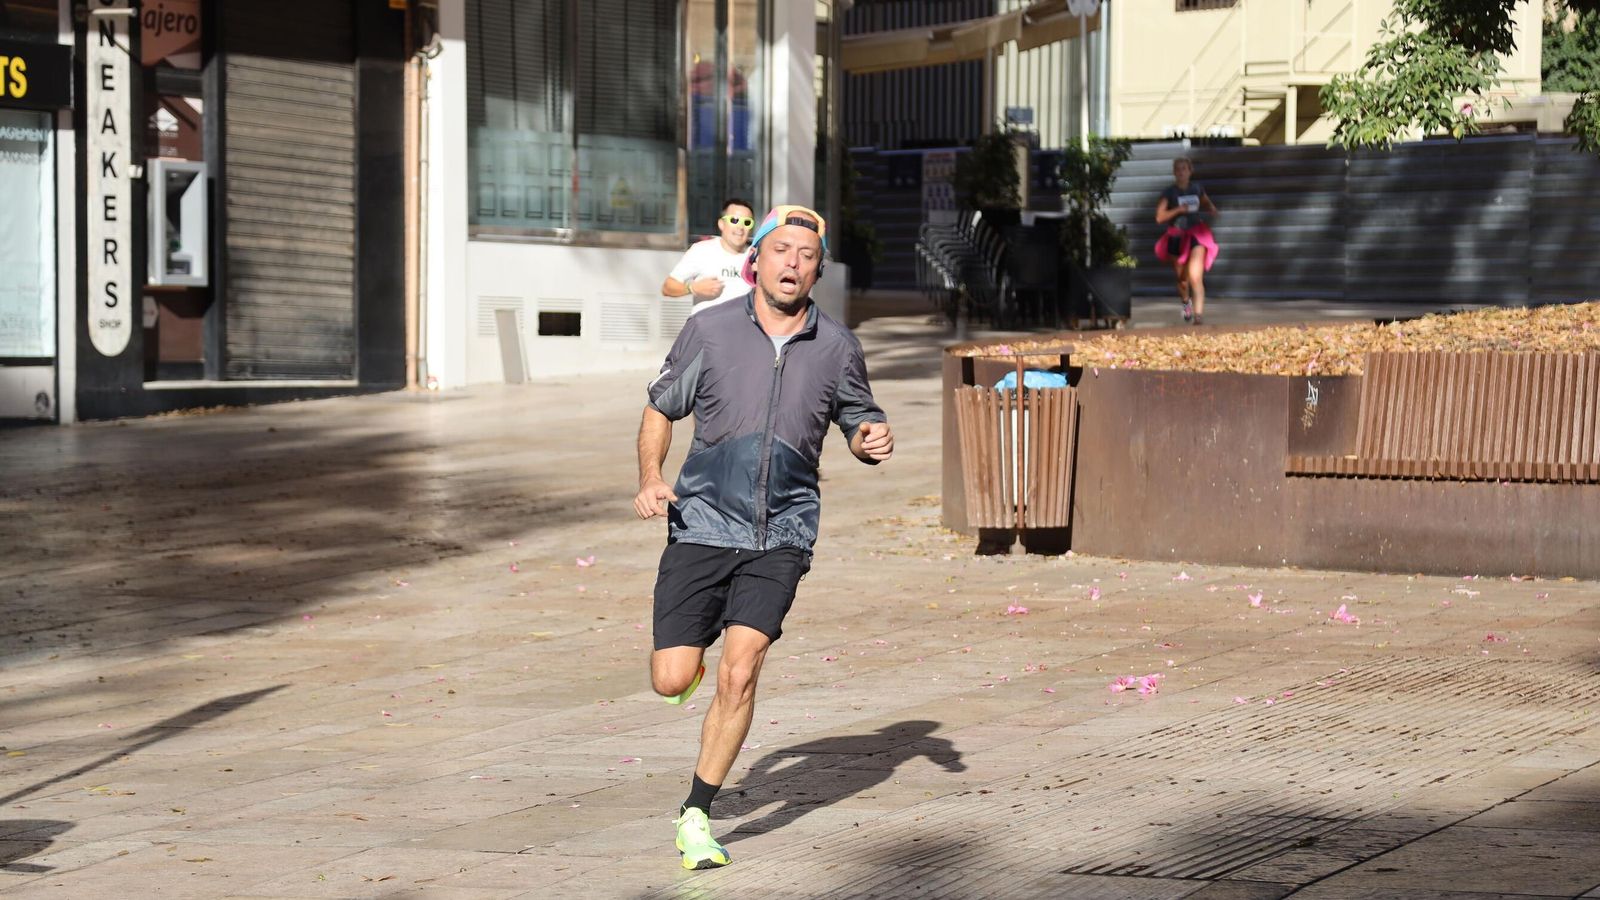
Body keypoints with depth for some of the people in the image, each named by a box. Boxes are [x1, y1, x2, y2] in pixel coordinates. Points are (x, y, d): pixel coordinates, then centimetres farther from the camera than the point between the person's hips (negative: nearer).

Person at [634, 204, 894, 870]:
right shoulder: (709, 330, -3)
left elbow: (857, 423, 17)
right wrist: (650, 478, -8)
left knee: (739, 675, -14)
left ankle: (696, 816, 3)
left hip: (781, 535, 0)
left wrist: (873, 440, -7)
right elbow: (661, 409, 8)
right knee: (671, 681, -5)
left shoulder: (836, 348, 1)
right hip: (702, 523, 0)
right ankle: (691, 650, 35)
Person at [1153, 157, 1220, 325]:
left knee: (1196, 278, -16)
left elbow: (1207, 203, 26)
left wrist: (1212, 209, 4)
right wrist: (1178, 210, -18)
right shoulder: (1170, 192, -3)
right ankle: (1186, 302, 46)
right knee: (1182, 280, 13)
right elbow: (1159, 218, -8)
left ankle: (1198, 316, -20)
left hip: (1196, 236, 0)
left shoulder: (1197, 188, 5)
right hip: (1177, 238, 0)